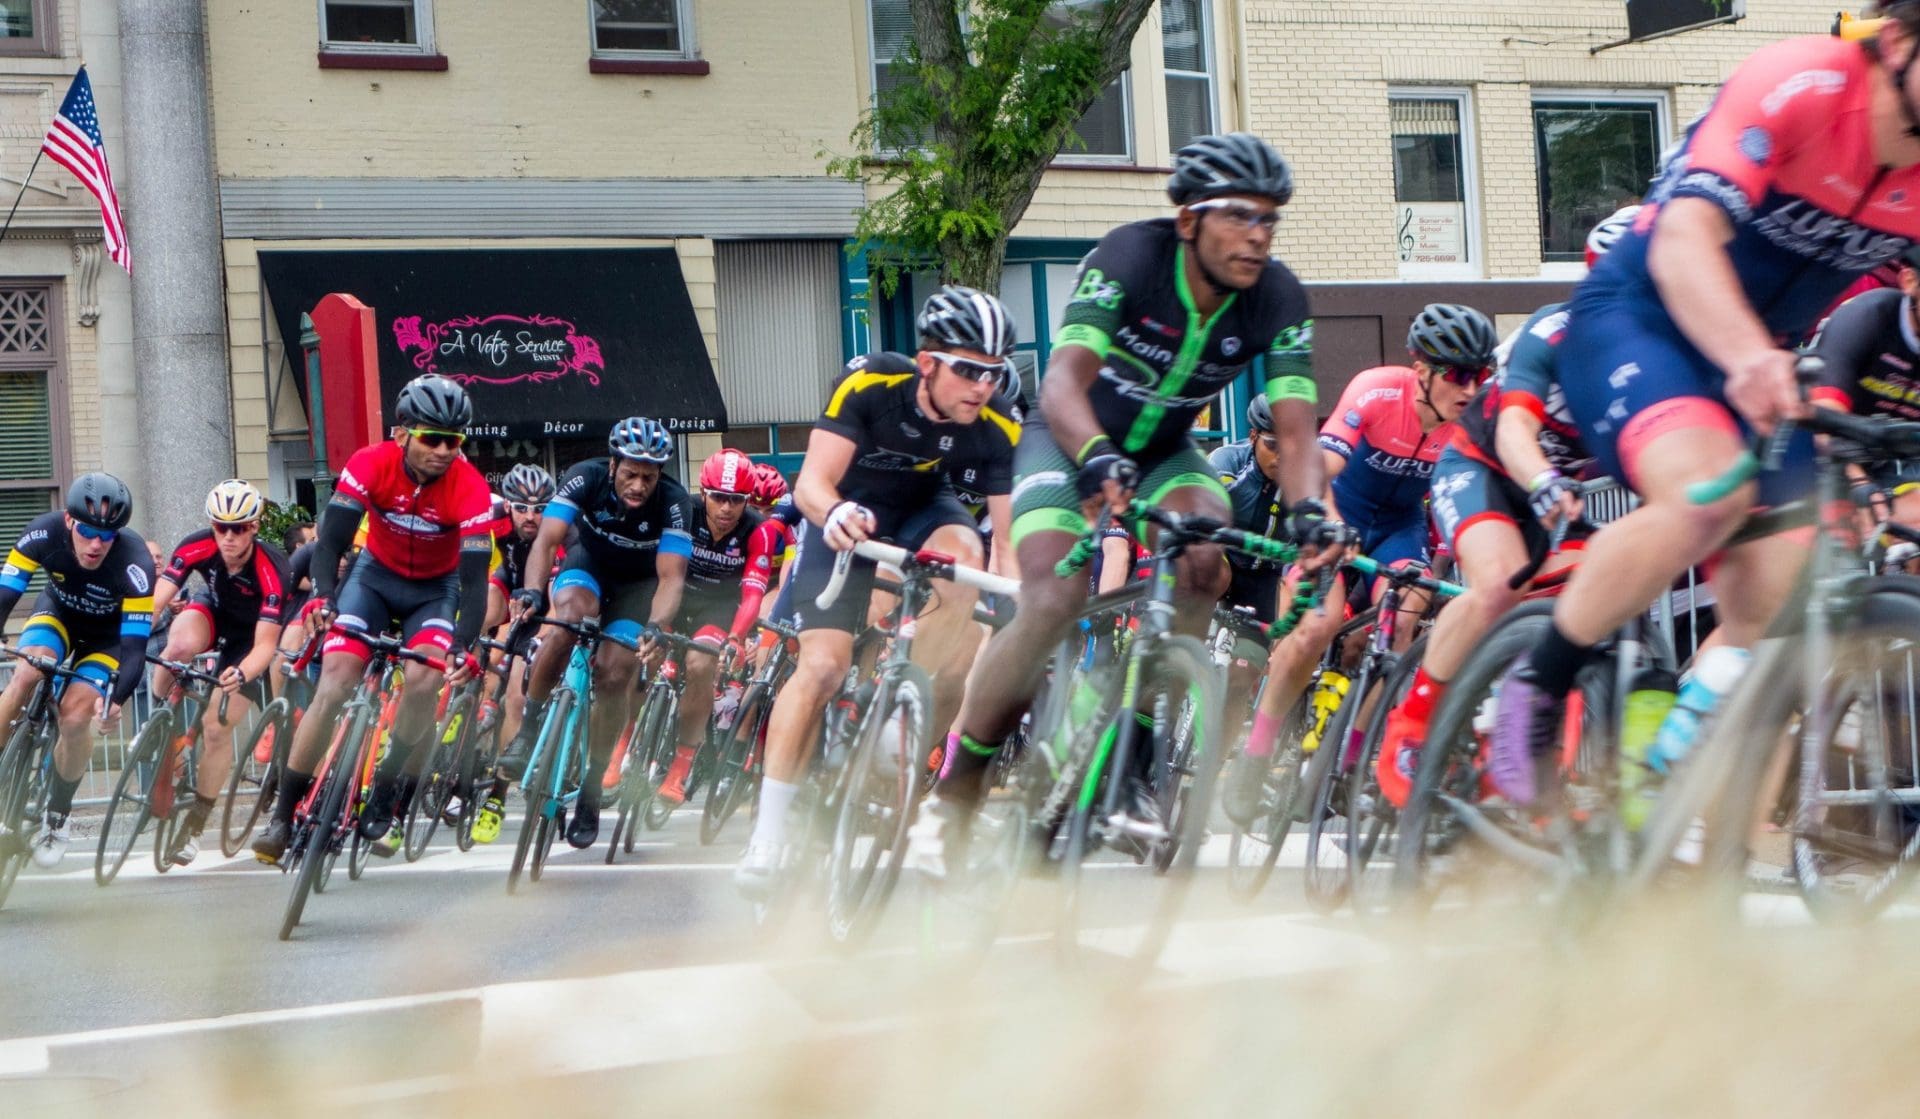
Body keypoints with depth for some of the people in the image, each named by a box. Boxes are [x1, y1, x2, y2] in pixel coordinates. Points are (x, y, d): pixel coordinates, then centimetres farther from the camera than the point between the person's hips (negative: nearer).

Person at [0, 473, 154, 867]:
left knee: (75, 716, -20)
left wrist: (116, 699, -52)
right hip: (58, 611, 2)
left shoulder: (135, 563, -36)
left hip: (108, 633, -2)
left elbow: (134, 645, -35)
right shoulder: (44, 533, -30)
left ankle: (57, 817, 4)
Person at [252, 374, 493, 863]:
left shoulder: (470, 489, -28)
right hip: (376, 575, 1)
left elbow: (475, 578, -30)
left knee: (423, 683, -26)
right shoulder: (370, 465, -25)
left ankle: (386, 786, -2)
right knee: (333, 685, -14)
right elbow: (332, 538, -26)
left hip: (436, 588, -1)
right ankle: (283, 814, -6)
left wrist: (464, 645, -44)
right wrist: (322, 597, -44)